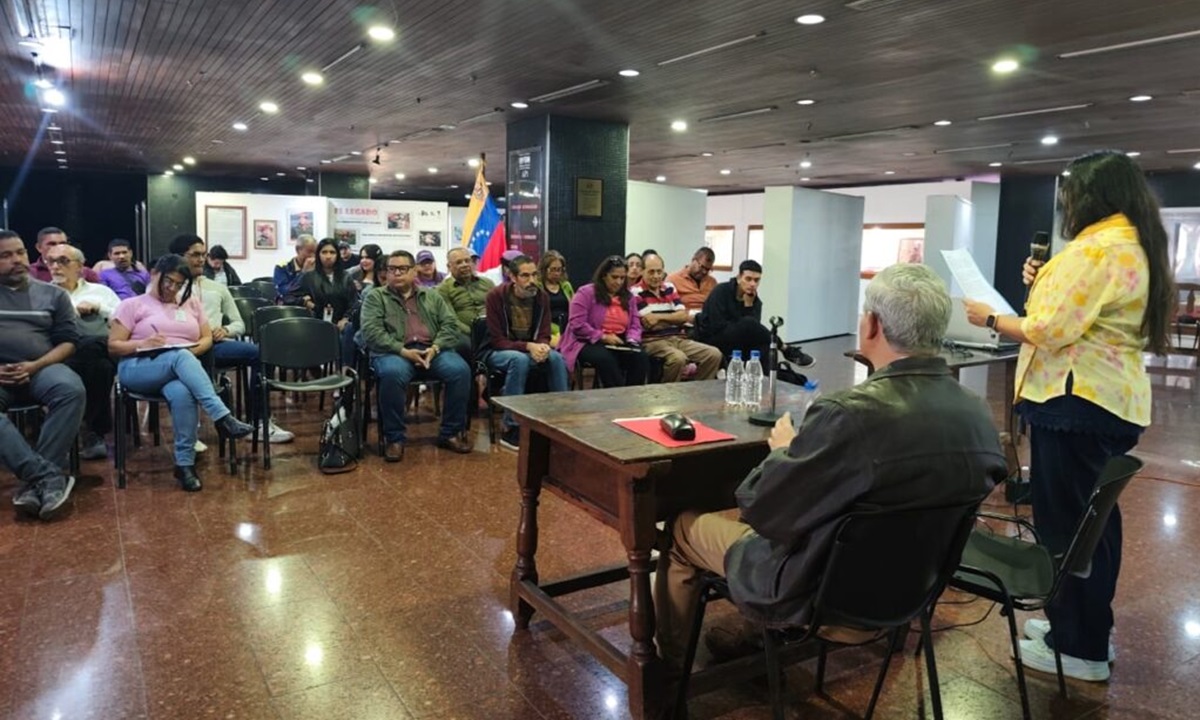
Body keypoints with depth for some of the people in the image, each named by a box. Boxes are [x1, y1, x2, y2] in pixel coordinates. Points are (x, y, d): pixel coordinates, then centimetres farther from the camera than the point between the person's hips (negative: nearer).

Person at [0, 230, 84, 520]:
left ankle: (34, 481, -32)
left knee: (71, 390, -35)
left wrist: (36, 366, -8)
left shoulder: (53, 294, 18)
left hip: (41, 369, 1)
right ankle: (50, 475, -39)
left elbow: (68, 341, 11)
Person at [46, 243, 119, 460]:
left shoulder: (101, 291, 26)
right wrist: (74, 310, -2)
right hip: (65, 354, -1)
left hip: (105, 350, 2)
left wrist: (99, 308, 2)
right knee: (100, 366, -36)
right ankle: (96, 430, -22)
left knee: (90, 346, -37)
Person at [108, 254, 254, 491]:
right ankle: (222, 417, -47)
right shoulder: (132, 305, 11)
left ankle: (185, 464, -34)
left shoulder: (191, 303, 21)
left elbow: (207, 339, 19)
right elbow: (113, 346, 5)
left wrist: (193, 350, -5)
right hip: (139, 368, -2)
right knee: (180, 357, -38)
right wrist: (143, 344, -15)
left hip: (184, 369, 2)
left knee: (182, 393, -37)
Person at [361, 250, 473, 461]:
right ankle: (394, 438, -20)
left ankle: (450, 433, -11)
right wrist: (402, 351, -15)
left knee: (460, 370, -26)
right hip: (394, 352, -2)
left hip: (432, 351, 3)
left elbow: (450, 325, 11)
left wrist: (435, 347, -10)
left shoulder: (432, 296, 21)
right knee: (393, 374, -37)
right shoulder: (375, 297, 12)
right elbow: (371, 331, -3)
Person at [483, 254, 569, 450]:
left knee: (557, 358, -25)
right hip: (498, 351, -4)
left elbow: (544, 335, -1)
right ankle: (511, 429, -32)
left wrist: (542, 346, -26)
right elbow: (497, 340, -18)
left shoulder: (542, 296, -4)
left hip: (529, 349, 4)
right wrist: (528, 346, -32)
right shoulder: (496, 295, -18)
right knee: (520, 359, -37)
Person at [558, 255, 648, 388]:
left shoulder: (628, 297, 14)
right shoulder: (586, 293, -5)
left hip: (619, 343, 5)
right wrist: (603, 337, -18)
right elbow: (577, 325, -13)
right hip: (588, 343, -5)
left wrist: (631, 340, -8)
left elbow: (635, 325, 15)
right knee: (605, 359, -38)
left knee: (641, 357, -25)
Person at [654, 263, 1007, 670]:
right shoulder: (981, 417, -12)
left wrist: (783, 449, -5)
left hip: (815, 591, -7)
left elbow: (760, 508, -25)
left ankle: (668, 661, 39)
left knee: (684, 525, 17)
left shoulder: (850, 415, -34)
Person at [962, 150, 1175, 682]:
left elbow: (1050, 332, -21)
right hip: (1112, 399, 11)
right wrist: (1044, 284, 11)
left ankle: (1079, 648, 10)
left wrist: (991, 318, -9)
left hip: (1078, 401, -11)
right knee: (1092, 517, 18)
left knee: (1065, 520, -1)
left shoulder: (1097, 248, -18)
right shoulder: (1136, 244, 15)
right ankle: (1088, 627, 31)